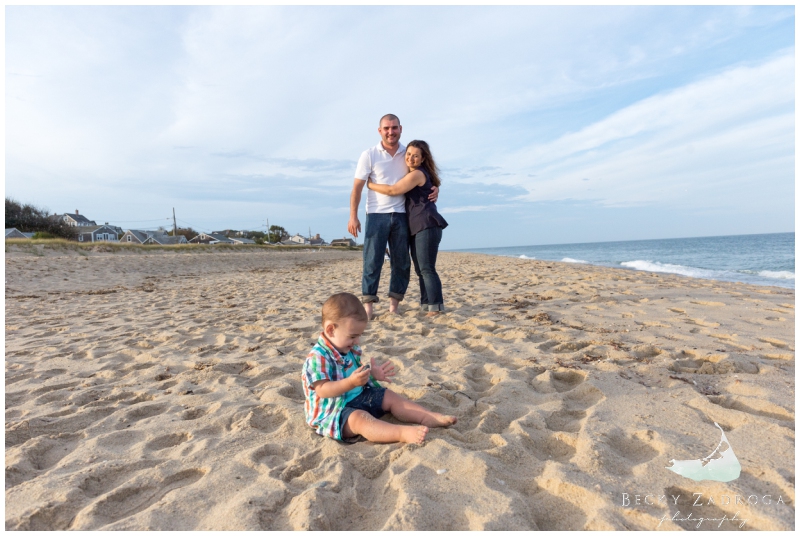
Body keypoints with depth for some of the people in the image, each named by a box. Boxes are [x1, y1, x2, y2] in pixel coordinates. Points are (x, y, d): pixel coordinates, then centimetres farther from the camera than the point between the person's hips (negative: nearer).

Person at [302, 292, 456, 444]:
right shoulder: (318, 357, -21)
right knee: (359, 418, -36)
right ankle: (403, 433, -53)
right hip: (332, 412, -9)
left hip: (359, 397, 9)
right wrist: (351, 382, -38)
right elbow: (322, 390, -28)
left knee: (390, 397, 1)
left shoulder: (351, 350, 7)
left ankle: (430, 417, -6)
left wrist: (372, 374, 0)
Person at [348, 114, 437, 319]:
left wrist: (434, 187, -2)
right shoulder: (369, 155, -1)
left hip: (401, 215, 3)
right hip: (377, 215, -3)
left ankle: (394, 304, 14)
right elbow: (357, 187, -2)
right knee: (372, 260, -5)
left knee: (401, 262, 4)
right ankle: (368, 304, 1)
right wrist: (353, 216, -10)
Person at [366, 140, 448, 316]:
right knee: (421, 269, 9)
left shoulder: (417, 174, -8)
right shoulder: (413, 174, 23)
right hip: (417, 228, 10)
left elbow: (392, 190, -12)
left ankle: (435, 308, -10)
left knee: (426, 268, -12)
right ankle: (426, 306, 12)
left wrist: (370, 184, -1)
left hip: (427, 226, -10)